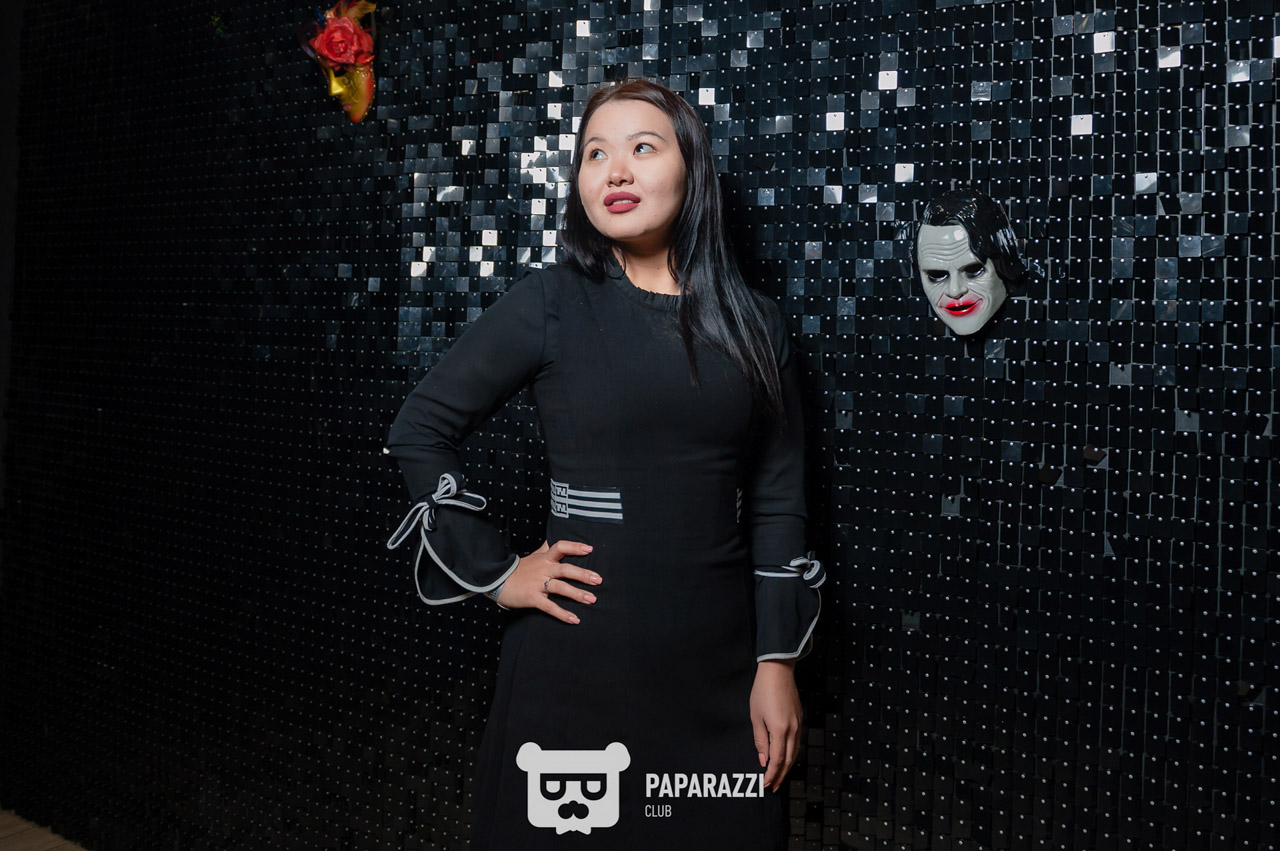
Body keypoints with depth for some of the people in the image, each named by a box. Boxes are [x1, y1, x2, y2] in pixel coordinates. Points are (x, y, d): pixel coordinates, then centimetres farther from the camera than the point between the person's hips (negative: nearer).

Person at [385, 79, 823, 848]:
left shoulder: (753, 326, 5)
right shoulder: (550, 306, -2)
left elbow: (779, 503, 5)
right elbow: (421, 431, 2)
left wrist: (778, 662, 0)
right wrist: (494, 573, -3)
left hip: (719, 669, 2)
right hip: (578, 662, -2)